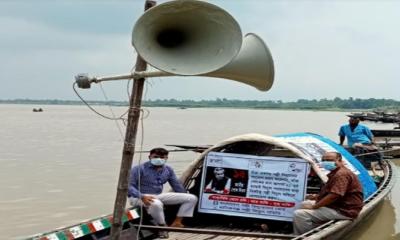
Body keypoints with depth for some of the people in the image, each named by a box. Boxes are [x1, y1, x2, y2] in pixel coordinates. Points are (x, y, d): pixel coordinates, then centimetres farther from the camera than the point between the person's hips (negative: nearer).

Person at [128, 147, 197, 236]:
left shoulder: (168, 170, 5)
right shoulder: (140, 169, -14)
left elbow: (177, 186, 16)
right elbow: (129, 185, -20)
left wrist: (184, 199, 16)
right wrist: (142, 196, -34)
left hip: (159, 196, 6)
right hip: (139, 197, -6)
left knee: (192, 198, -3)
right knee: (156, 204, -45)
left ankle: (177, 222, -3)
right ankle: (162, 225, -18)